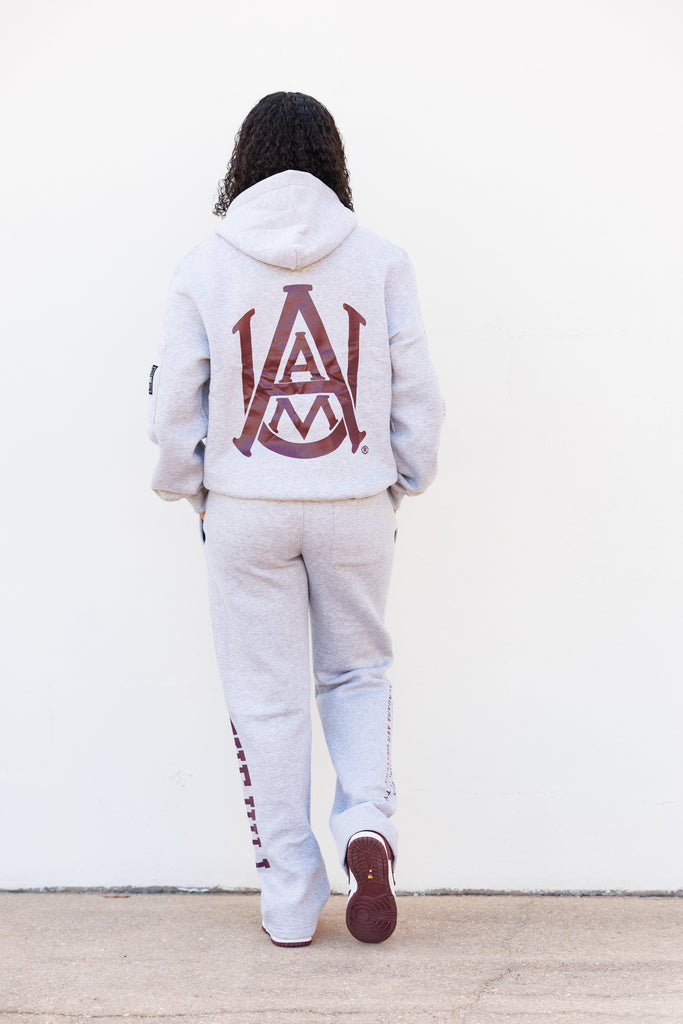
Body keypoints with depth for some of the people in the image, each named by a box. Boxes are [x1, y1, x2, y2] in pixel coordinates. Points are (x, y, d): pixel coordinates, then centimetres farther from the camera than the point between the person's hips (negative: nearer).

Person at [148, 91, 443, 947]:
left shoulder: (205, 265, -3)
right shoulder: (379, 260, -2)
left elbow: (173, 404, -1)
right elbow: (419, 396, -1)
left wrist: (193, 491, 14)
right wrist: (402, 483, 13)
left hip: (246, 510, 0)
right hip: (356, 506, 1)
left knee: (267, 699, 9)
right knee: (358, 671, 21)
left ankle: (289, 906, 16)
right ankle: (367, 824, 0)